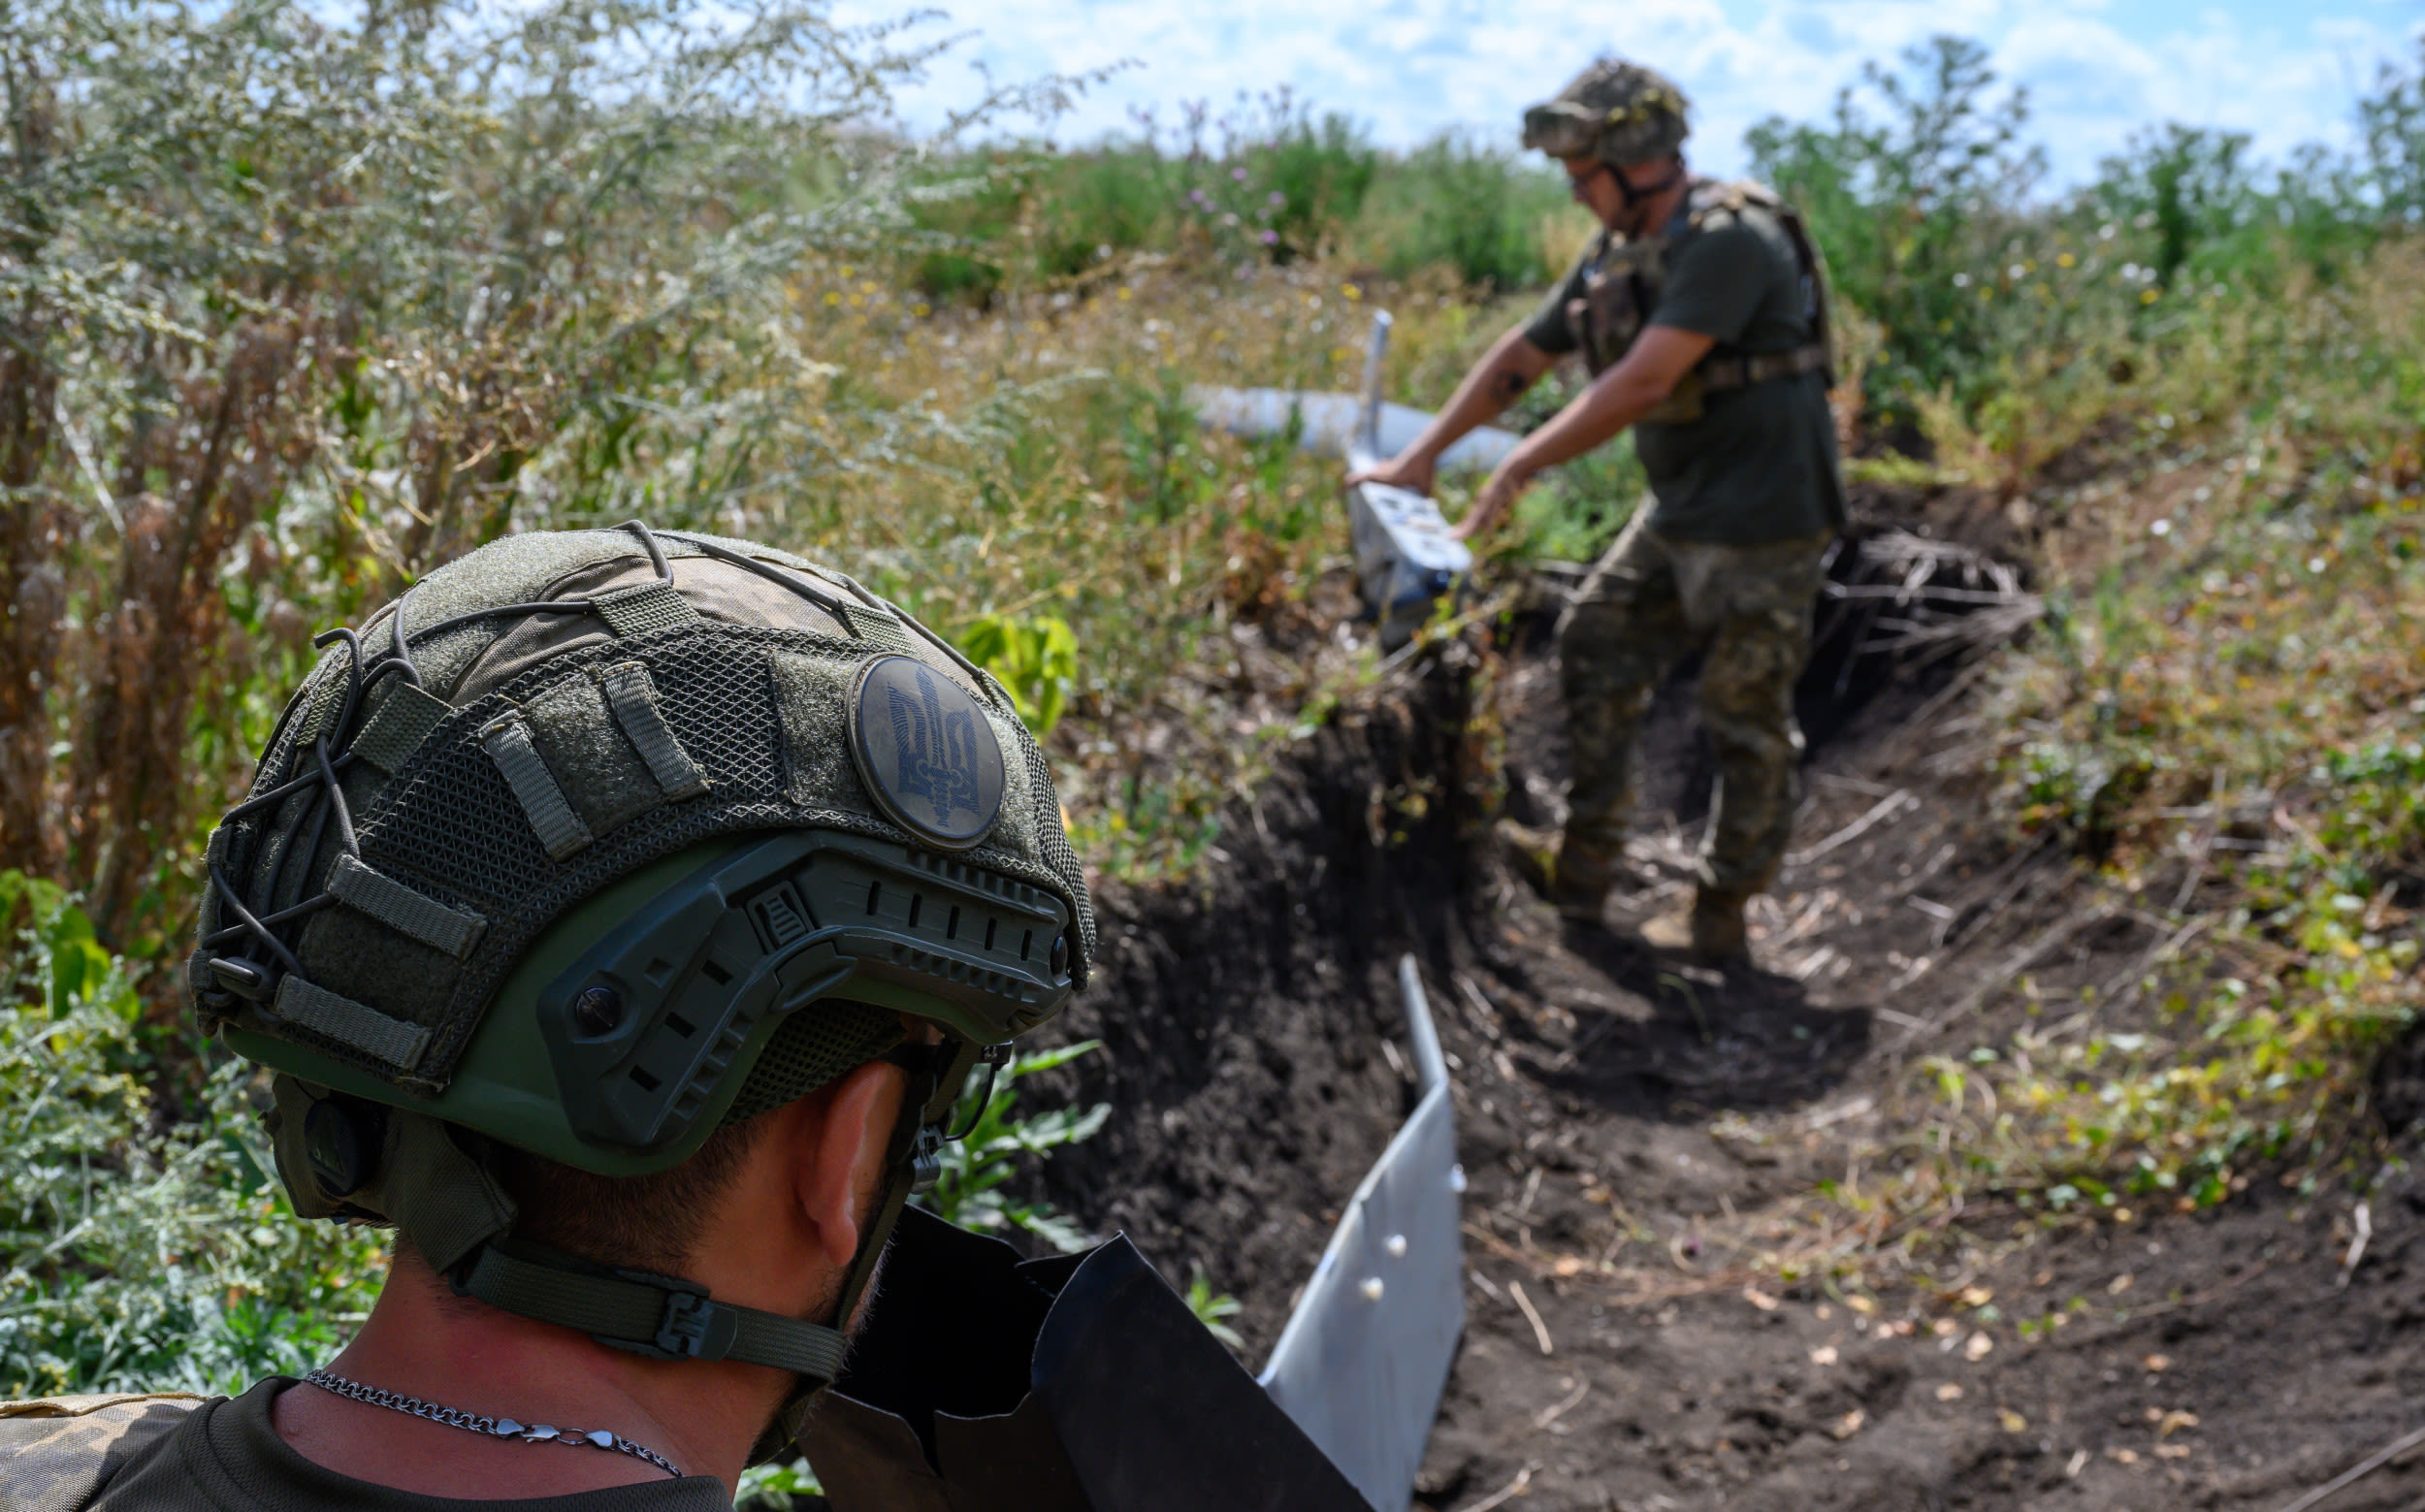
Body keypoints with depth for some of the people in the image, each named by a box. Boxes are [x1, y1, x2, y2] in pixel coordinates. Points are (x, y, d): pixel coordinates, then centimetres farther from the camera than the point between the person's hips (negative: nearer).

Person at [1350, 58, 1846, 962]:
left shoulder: (1728, 243, -21)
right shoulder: (1618, 255, 7)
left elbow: (1644, 382, -28)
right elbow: (1523, 355, 13)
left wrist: (1522, 468, -24)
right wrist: (1420, 458, 10)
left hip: (1762, 522, -9)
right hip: (1679, 513, 9)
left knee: (1747, 718, 0)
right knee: (1596, 650, 11)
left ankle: (1720, 919, 11)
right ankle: (1582, 875, 19)